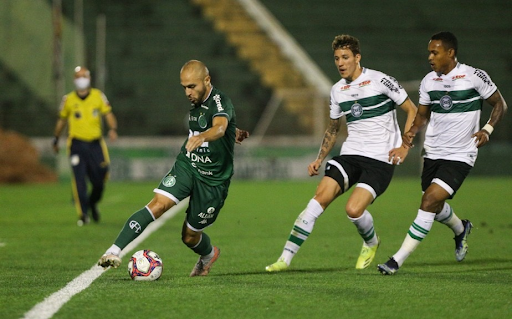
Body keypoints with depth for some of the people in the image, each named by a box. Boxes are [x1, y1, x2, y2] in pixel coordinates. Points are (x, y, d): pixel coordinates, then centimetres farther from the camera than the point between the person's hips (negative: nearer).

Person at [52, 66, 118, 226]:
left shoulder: (98, 96, 2)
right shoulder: (69, 99, 4)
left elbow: (108, 114, -1)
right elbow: (62, 120, 15)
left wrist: (113, 129, -20)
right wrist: (56, 139, 20)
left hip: (95, 144, 1)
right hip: (77, 145, -1)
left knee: (99, 180, 3)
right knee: (79, 180, -11)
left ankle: (92, 203, 33)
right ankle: (83, 214, -3)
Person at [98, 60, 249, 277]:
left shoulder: (220, 102, -20)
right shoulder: (197, 102, 4)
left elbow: (219, 127, -43)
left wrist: (202, 137, -64)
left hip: (213, 179, -5)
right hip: (186, 165, 5)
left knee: (190, 237, 5)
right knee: (159, 204, -22)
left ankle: (208, 254, 41)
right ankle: (115, 251, -30)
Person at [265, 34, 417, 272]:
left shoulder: (380, 81, -7)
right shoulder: (337, 91, 11)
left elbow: (412, 111, -2)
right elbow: (332, 129, 25)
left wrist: (404, 146, -12)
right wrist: (319, 159, 15)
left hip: (380, 159, -5)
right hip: (350, 154, 5)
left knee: (353, 209, -22)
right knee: (320, 197, -16)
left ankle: (371, 243, 14)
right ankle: (285, 258, -16)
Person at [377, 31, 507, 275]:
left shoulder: (474, 77, -10)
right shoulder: (428, 81, 4)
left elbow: (499, 104, 1)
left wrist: (487, 129, -15)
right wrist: (412, 131, -6)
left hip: (460, 156, -6)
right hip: (433, 153, 6)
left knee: (430, 201, -18)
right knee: (435, 208, 16)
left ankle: (398, 259, -15)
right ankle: (461, 230, 52)